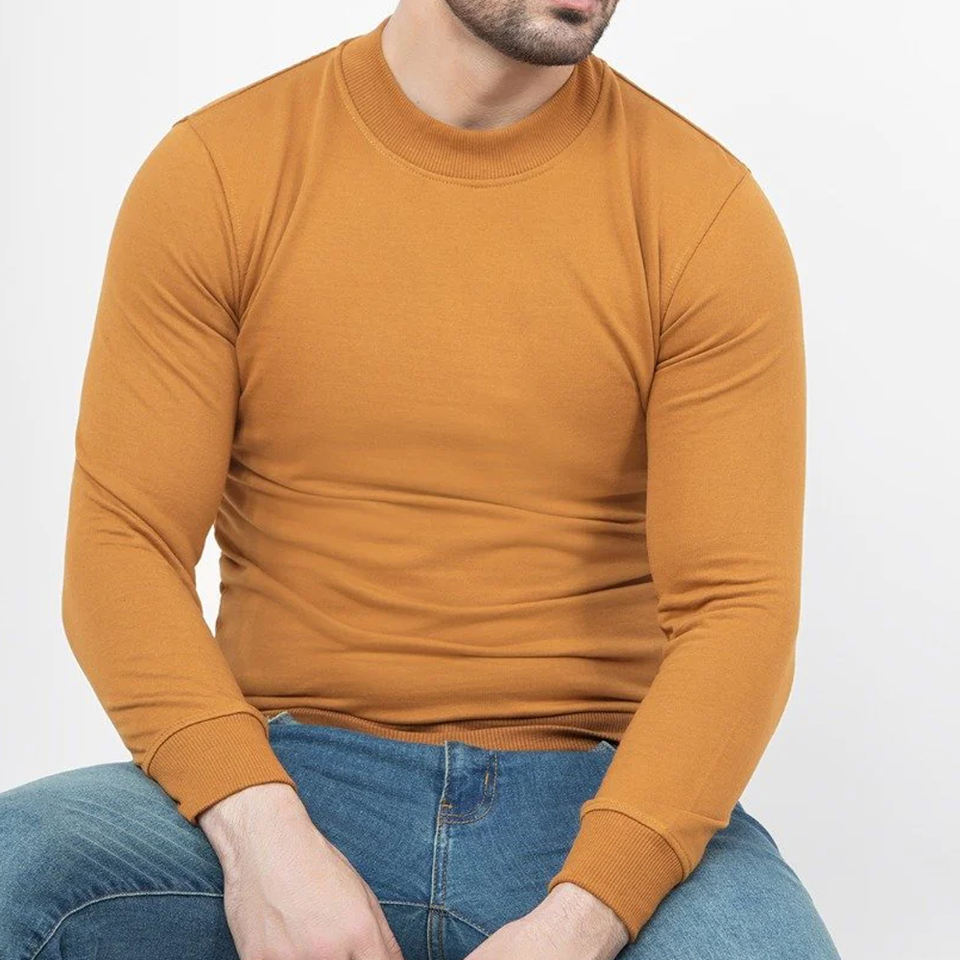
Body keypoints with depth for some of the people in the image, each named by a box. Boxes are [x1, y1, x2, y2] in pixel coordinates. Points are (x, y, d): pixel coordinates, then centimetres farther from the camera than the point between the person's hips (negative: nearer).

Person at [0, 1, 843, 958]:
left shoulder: (708, 211, -1)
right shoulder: (212, 173, 1)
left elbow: (740, 606, -8)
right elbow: (122, 545, -3)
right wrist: (259, 831, -20)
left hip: (601, 803, 0)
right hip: (290, 781, 1)